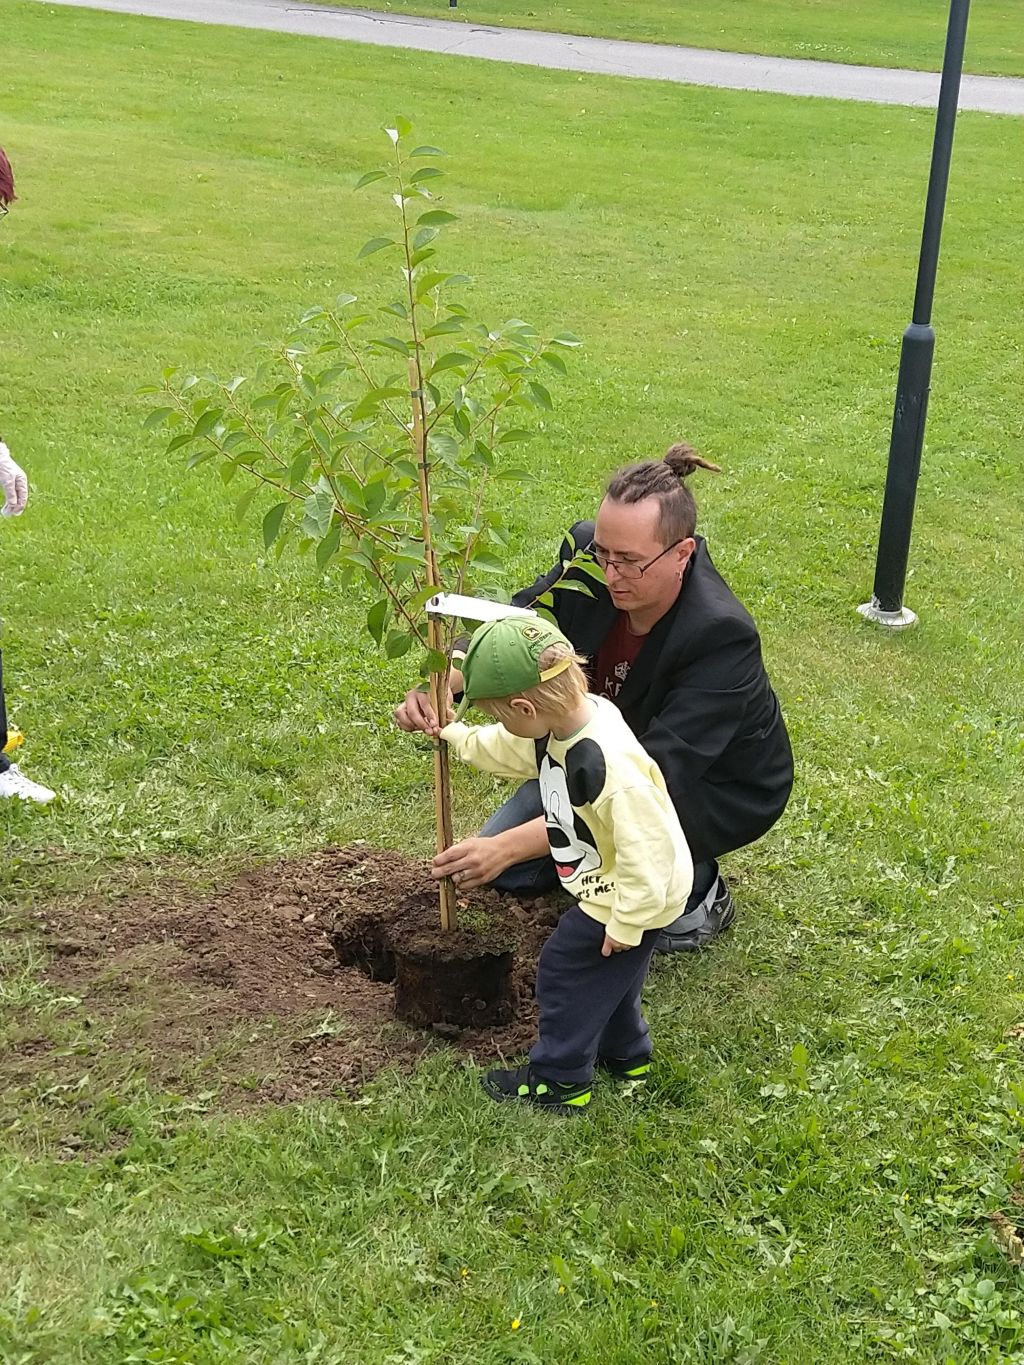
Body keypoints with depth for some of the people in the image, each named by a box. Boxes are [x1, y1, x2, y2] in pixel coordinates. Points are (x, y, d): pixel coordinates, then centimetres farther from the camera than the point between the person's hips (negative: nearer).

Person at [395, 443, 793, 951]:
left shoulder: (721, 637, -37)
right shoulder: (586, 566, -22)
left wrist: (510, 845, -47)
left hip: (719, 790, -5)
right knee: (506, 873, -2)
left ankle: (699, 893, -2)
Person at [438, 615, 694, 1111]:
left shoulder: (609, 765, -39)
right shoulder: (558, 726, -9)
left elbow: (645, 850, -34)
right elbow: (504, 750, 16)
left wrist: (627, 923, -25)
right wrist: (457, 736, 28)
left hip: (634, 895, -9)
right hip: (607, 884, 9)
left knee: (566, 970, 4)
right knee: (604, 971, 25)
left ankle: (559, 1079, 21)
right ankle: (625, 1052, 46)